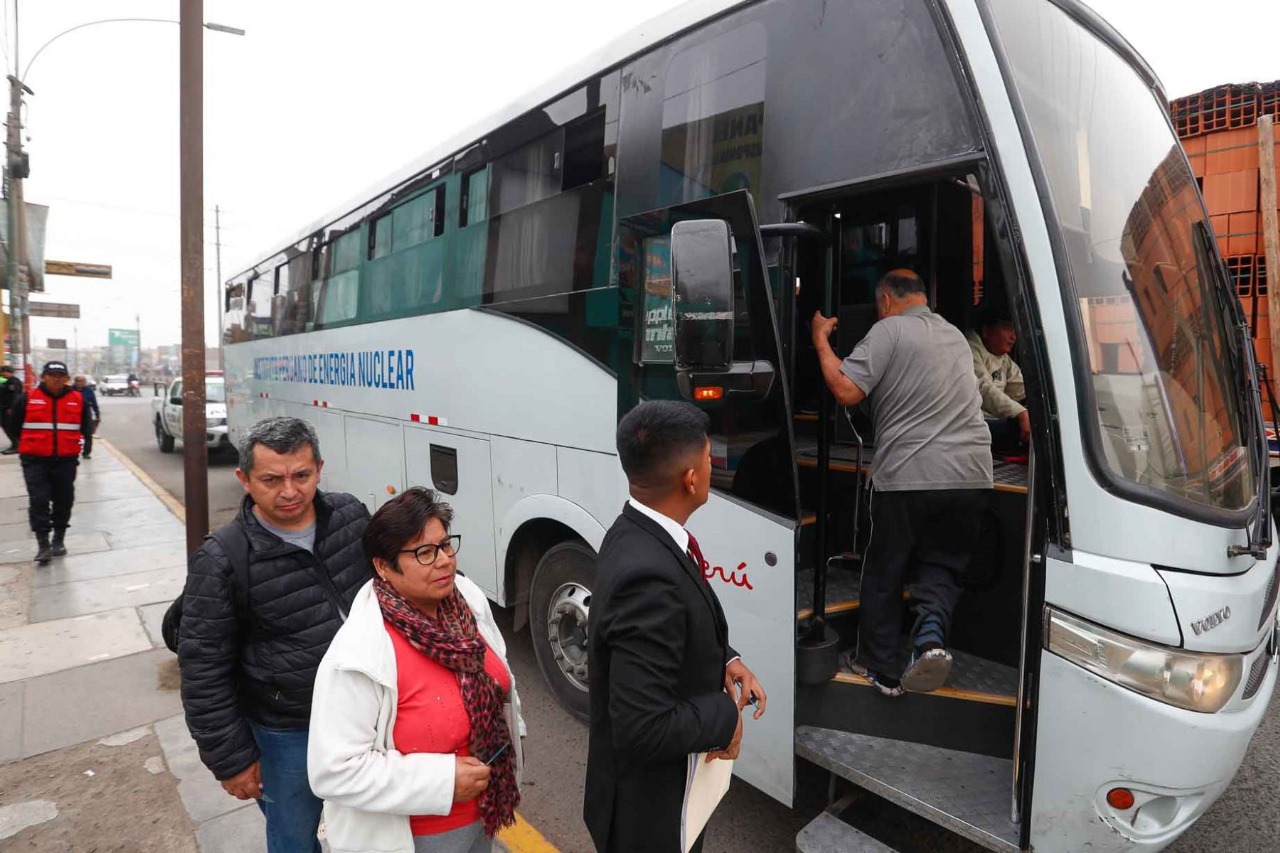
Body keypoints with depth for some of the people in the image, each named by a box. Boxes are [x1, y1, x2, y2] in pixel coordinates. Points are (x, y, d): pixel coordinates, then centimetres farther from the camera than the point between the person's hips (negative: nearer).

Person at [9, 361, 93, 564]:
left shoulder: (78, 399, 1)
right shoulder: (27, 399, -3)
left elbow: (85, 425, 15)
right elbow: (15, 425, 9)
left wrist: (70, 441, 9)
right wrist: (33, 442, 12)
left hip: (66, 459, 2)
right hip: (35, 460, -1)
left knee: (63, 501, 9)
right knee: (38, 501, -8)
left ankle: (59, 540, 23)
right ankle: (43, 545, -3)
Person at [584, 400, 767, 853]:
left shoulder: (635, 532, -7)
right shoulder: (648, 576, -36)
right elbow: (644, 729, -33)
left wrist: (724, 661, -5)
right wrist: (725, 715, -19)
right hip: (649, 804, -8)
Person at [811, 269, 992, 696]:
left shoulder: (890, 330, -5)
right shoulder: (955, 334, 18)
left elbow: (846, 391, -14)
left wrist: (821, 341, -2)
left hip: (907, 475, -5)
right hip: (971, 475, 6)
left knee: (884, 572, 11)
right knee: (941, 565, 19)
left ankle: (879, 668, 21)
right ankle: (932, 635, -6)